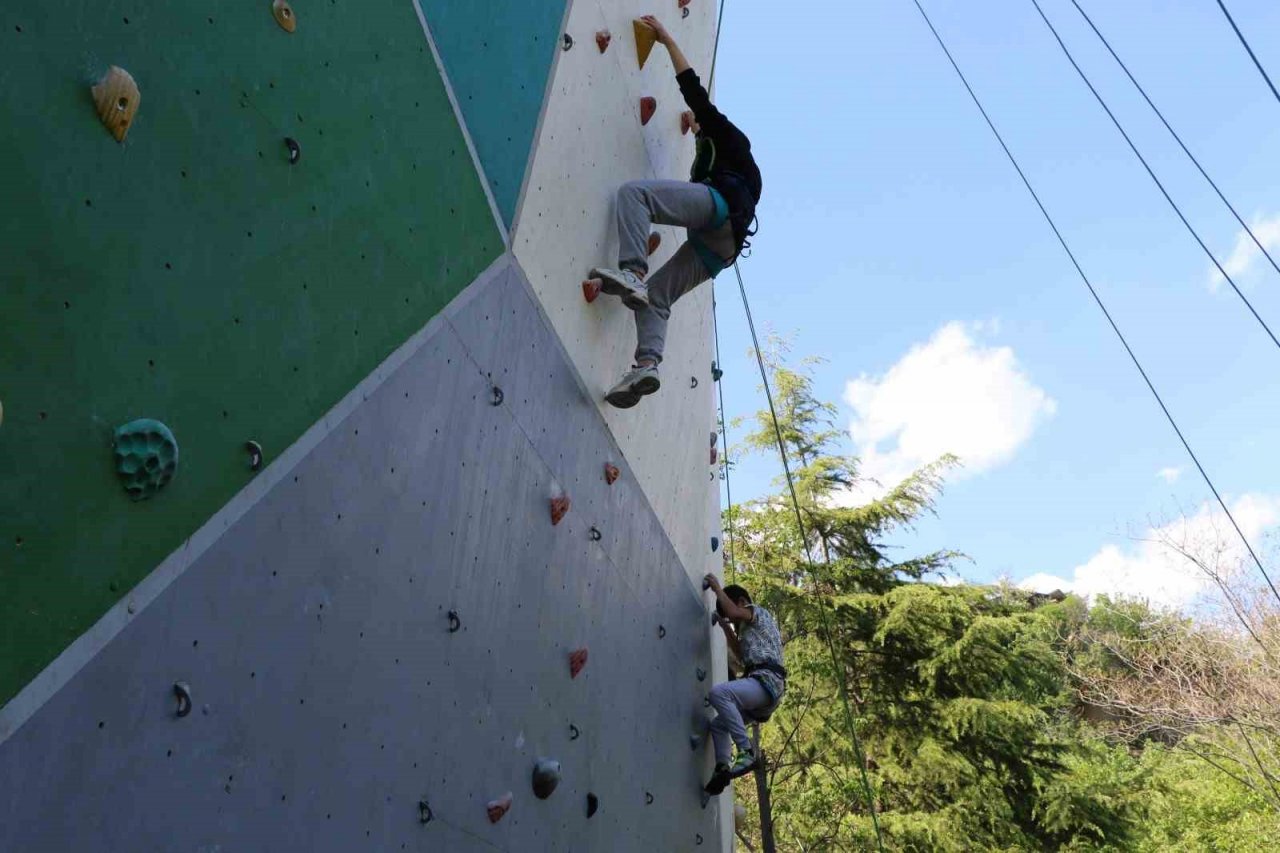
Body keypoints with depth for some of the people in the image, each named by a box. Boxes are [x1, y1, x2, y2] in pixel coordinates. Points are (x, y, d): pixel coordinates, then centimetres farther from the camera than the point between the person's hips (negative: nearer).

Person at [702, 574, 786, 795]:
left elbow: (734, 612, -15)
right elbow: (742, 654, 43)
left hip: (766, 681, -10)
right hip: (765, 688, 10)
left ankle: (746, 752, -34)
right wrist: (726, 628, 35)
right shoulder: (751, 628, 32)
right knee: (718, 725, 15)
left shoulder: (759, 612, 6)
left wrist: (717, 588, -1)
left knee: (718, 692, -32)